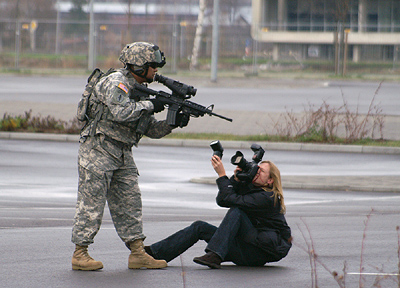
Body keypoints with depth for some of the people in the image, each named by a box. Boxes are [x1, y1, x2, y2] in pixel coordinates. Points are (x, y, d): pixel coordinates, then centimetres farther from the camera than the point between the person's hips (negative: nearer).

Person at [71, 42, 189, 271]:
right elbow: (121, 112, -30)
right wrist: (150, 105, -18)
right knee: (92, 202, -5)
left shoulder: (138, 90, 15)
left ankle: (138, 254, 8)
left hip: (122, 155, 9)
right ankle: (80, 254, 0)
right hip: (98, 149, -9)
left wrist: (173, 122, 0)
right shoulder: (115, 82, -12)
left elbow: (152, 130, 17)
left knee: (130, 202, 6)